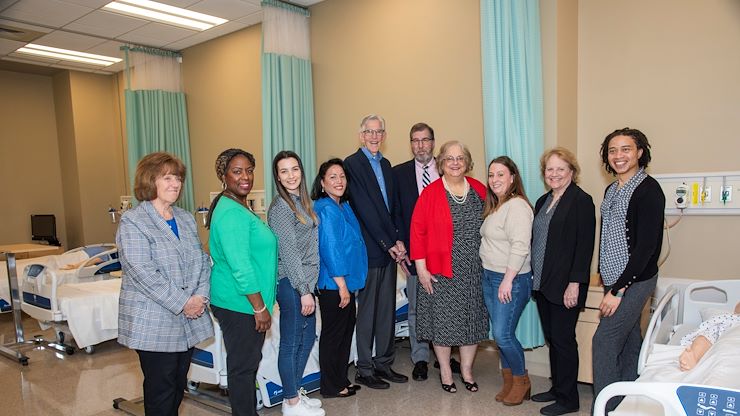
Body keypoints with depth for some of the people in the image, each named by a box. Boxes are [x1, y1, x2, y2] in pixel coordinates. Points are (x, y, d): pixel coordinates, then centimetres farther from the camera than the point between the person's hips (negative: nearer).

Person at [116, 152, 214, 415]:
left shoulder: (186, 219, 13)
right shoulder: (133, 222, -9)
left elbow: (202, 260, 11)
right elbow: (143, 273, -18)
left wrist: (201, 296, -5)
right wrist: (182, 303, -18)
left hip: (189, 320, 6)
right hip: (154, 323, -6)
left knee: (178, 385, 16)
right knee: (161, 390, 4)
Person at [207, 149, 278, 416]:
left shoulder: (240, 208, 12)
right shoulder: (231, 213, -20)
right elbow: (240, 266, -24)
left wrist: (261, 305, 20)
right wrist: (260, 307, -18)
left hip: (244, 303, 10)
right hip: (240, 303, -10)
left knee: (246, 363, 20)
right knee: (243, 366, 4)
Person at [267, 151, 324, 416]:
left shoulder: (302, 201, 11)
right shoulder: (280, 207, -15)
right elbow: (289, 252, -18)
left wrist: (309, 286, 13)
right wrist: (304, 291, -18)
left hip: (305, 280, 9)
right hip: (291, 284, -9)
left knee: (307, 338, 17)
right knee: (291, 343, 4)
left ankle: (295, 392, 32)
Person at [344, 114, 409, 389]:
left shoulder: (386, 164, 16)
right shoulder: (352, 163, -8)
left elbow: (394, 206, 14)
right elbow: (364, 208, -14)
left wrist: (398, 240, 0)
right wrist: (390, 243, -14)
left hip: (390, 248, 7)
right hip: (369, 249, -7)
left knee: (388, 310, 13)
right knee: (367, 311, 3)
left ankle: (384, 364, 25)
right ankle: (364, 370, 15)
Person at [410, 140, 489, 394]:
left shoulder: (479, 190, 4)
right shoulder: (430, 193, -6)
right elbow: (418, 231, -8)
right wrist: (421, 268, -11)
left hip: (474, 271, 3)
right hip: (441, 271, -3)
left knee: (472, 319, 12)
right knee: (443, 321, 7)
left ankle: (467, 370, 30)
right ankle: (445, 371, 26)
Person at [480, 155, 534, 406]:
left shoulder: (517, 205, -16)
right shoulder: (495, 206, 14)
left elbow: (520, 246, -23)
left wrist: (508, 280, -23)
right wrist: (490, 274, 12)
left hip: (511, 280, -9)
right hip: (490, 277, 9)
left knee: (503, 335, -4)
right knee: (499, 334, 13)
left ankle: (521, 380, 19)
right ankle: (508, 382, 27)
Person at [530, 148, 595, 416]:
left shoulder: (581, 201, -9)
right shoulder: (542, 202, 14)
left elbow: (585, 246, -14)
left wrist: (575, 283, -19)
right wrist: (534, 277, 13)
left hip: (565, 284, -7)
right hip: (543, 283, 7)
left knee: (563, 338, 0)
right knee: (552, 338, 15)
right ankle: (557, 388, 28)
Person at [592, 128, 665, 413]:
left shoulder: (648, 190, -14)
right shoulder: (612, 190, 11)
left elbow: (646, 246, -19)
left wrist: (618, 290, -18)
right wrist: (606, 281, 13)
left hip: (635, 280, -8)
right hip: (615, 281, 8)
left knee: (604, 341, -8)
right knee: (628, 340, 14)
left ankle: (606, 408, 3)